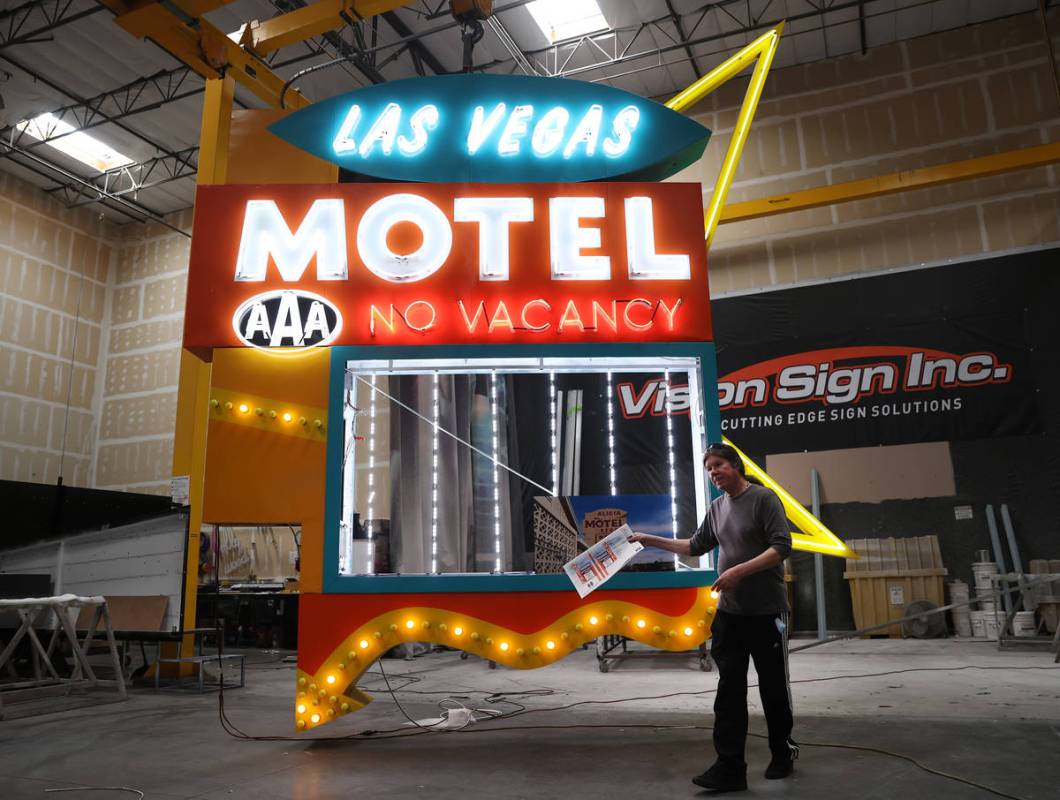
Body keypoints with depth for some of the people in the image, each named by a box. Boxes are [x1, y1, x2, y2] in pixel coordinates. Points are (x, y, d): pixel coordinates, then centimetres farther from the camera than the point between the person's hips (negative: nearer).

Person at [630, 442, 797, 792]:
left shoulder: (764, 498, -9)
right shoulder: (717, 508, 11)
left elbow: (781, 547, -17)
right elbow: (696, 546, 21)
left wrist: (739, 571, -24)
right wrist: (651, 540, 17)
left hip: (767, 612, -5)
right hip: (729, 612, 5)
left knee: (774, 687, 10)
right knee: (729, 690, 2)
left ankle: (783, 753, 30)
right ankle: (730, 767, 7)